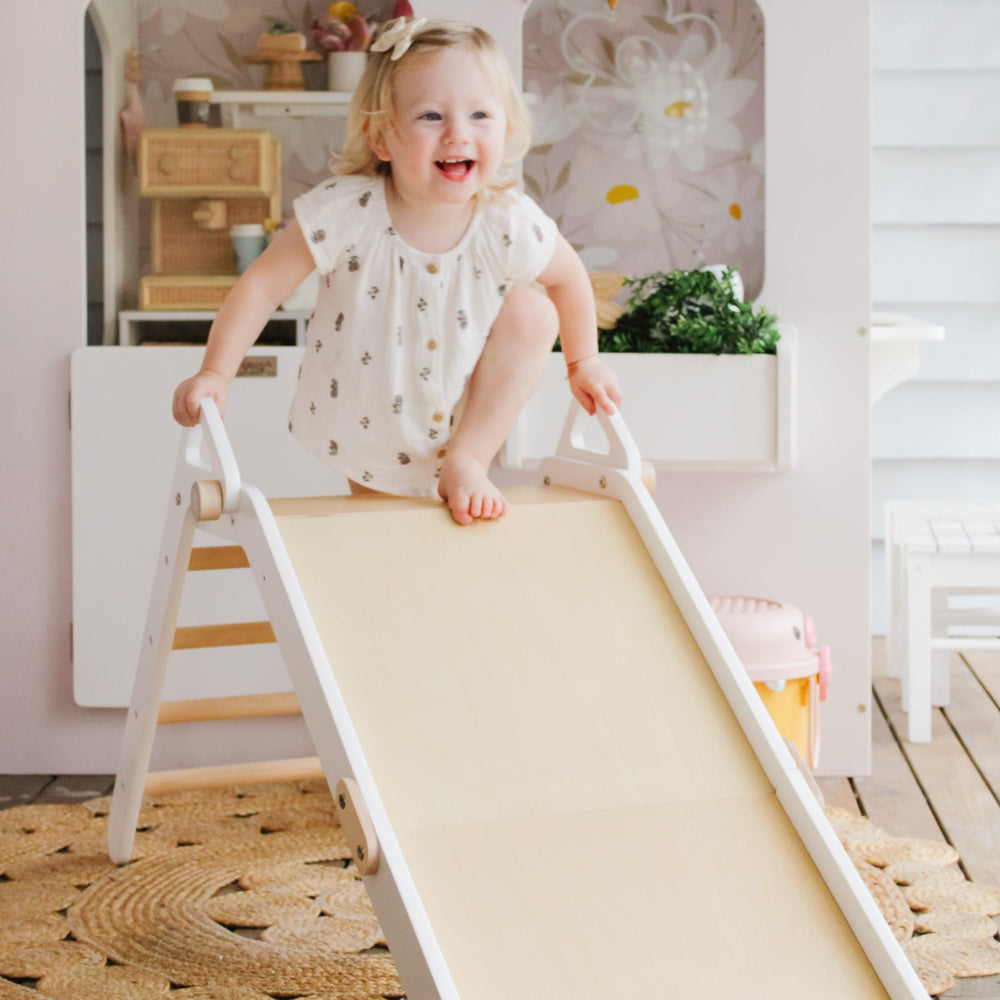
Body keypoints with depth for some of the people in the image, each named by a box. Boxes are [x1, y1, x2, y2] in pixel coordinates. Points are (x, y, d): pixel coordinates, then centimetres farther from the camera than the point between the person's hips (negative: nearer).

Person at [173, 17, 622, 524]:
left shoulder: (510, 226, -22)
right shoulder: (347, 212, -28)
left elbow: (568, 276, -1)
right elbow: (263, 284, -21)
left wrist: (582, 361, 11)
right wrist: (215, 374, -26)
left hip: (458, 417, 1)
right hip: (362, 422, -1)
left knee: (531, 309, -18)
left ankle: (467, 460, -11)